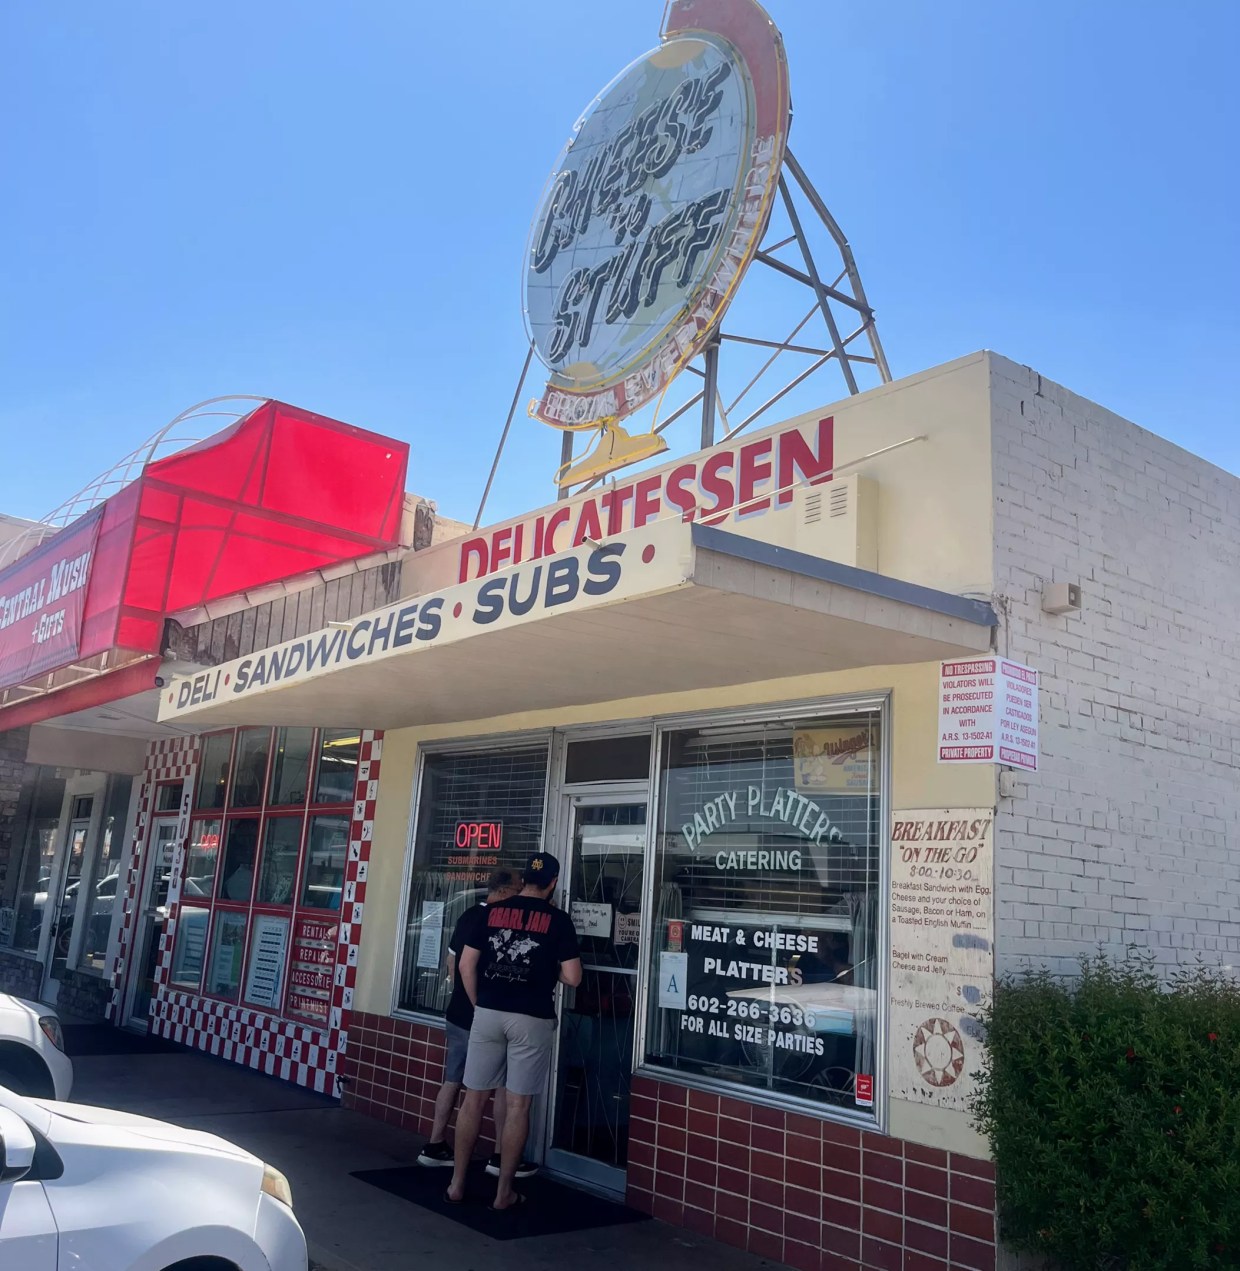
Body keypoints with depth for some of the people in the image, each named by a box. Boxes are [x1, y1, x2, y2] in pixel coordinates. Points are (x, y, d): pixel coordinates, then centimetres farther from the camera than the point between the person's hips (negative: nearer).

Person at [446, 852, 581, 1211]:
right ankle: (504, 1192, 12)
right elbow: (572, 978, -6)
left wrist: (478, 1004, 14)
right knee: (518, 1105, 5)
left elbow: (466, 964, 5)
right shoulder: (557, 919, -4)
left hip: (488, 1014, 3)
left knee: (474, 1099, 11)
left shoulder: (492, 912, 5)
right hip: (531, 1019, -3)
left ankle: (457, 1184, 18)